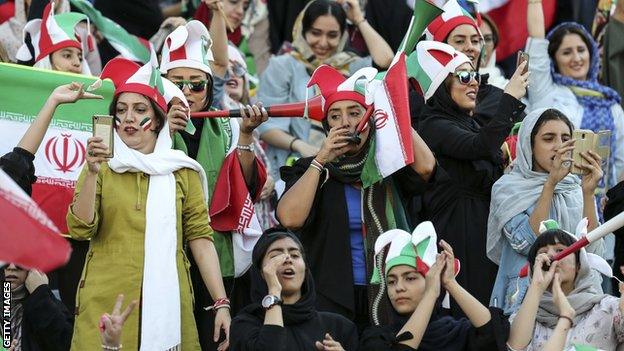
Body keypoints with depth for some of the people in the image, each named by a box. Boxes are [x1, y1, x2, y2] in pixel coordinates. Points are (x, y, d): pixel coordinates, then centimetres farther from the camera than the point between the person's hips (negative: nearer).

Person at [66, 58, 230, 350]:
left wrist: (221, 303, -5)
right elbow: (80, 229, -5)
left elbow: (200, 237, 3)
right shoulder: (102, 166, 6)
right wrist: (92, 172, -18)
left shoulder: (182, 172, 9)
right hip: (106, 302, -1)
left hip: (167, 301, 1)